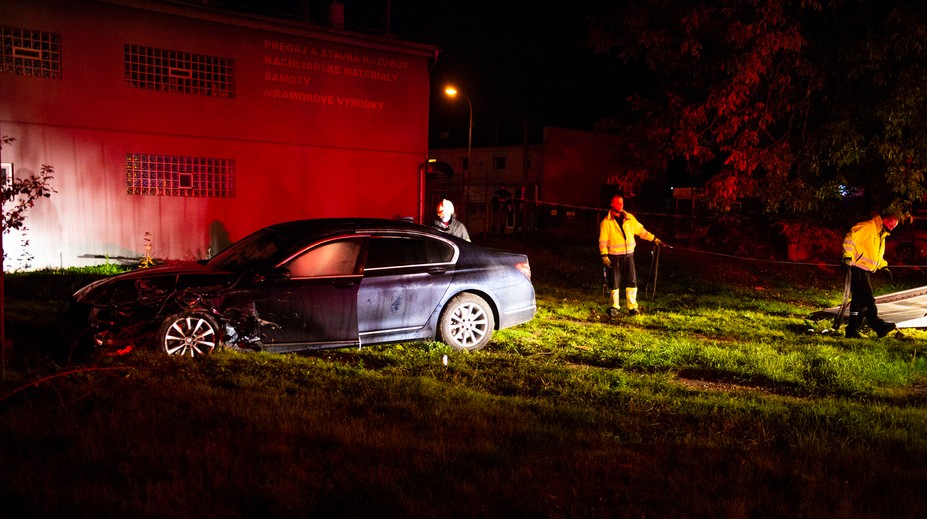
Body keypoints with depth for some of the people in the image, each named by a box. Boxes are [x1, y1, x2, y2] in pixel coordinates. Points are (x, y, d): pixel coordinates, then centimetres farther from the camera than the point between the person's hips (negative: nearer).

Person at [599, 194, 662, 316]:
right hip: (614, 256, -3)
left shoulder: (629, 218, 7)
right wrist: (604, 256, -14)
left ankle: (632, 307, 9)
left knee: (632, 281, 0)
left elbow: (641, 231, 14)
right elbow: (603, 241, -6)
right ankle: (615, 307, 18)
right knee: (614, 283, 4)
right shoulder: (606, 222, -5)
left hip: (628, 255, 3)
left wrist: (654, 239, 10)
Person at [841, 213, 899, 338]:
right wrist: (848, 257, -25)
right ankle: (878, 326, -9)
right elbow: (850, 239, -18)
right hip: (857, 268, -10)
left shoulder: (881, 236, 22)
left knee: (859, 299, 7)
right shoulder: (867, 227, -9)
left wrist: (884, 266, 17)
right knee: (866, 298, -10)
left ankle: (852, 330, 9)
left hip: (865, 271, 10)